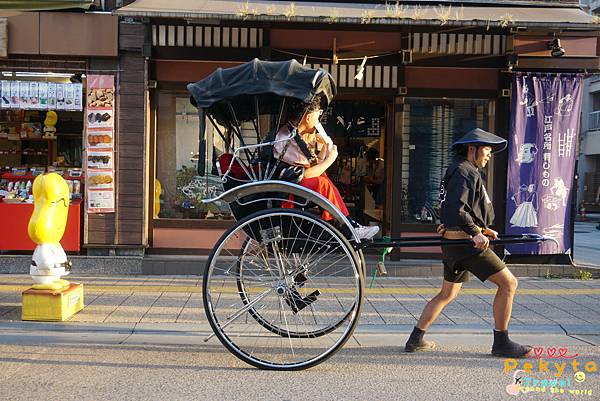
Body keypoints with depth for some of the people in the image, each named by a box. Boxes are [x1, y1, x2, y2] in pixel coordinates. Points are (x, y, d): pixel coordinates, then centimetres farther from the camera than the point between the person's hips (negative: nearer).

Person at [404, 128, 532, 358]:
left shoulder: (457, 171, 20)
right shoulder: (465, 172, -12)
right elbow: (456, 210, -25)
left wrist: (482, 229, 15)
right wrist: (476, 233, -22)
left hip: (452, 242, 11)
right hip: (466, 243, -11)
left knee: (448, 293, 19)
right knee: (508, 283, -4)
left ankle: (415, 340, 22)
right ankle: (501, 343, 1)